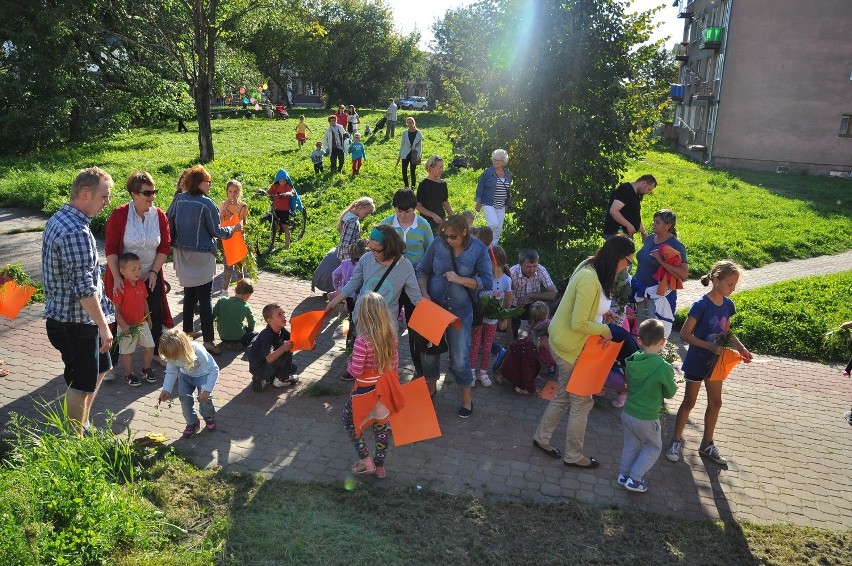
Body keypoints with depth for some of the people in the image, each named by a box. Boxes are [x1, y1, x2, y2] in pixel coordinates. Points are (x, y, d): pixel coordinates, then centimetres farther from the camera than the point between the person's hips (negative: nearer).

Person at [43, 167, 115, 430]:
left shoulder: (58, 219, 8)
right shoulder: (76, 232, -25)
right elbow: (84, 288, -27)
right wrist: (103, 326, -20)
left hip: (62, 315, 10)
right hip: (76, 322, -10)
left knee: (99, 369, 23)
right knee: (82, 384, 5)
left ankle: (82, 426, 37)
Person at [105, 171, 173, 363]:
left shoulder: (159, 215, -6)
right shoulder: (119, 215, -16)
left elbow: (165, 246, 0)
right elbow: (110, 248, -14)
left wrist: (154, 271, -8)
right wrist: (117, 277, -19)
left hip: (150, 277, 3)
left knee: (156, 316, 12)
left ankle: (156, 352, 31)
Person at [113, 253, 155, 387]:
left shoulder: (141, 285, 0)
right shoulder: (121, 289, -20)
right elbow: (116, 310, -17)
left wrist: (148, 319, 17)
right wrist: (123, 325, -21)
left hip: (142, 323, 6)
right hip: (127, 326, -6)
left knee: (150, 347, 10)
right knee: (128, 351, 8)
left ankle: (146, 369, 31)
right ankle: (128, 374, 26)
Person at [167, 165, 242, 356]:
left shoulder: (179, 199, 1)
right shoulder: (206, 203, -15)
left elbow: (168, 220, 9)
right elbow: (216, 231, -9)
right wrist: (233, 229, 6)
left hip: (182, 253, 6)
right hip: (201, 255, -6)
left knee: (189, 294, 19)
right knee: (205, 298, -4)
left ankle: (187, 330, 29)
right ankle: (208, 339, -6)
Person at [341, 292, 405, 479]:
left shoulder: (362, 341, -27)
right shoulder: (391, 335, -8)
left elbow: (356, 371, -24)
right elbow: (394, 363, 3)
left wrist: (349, 362, -2)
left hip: (367, 389, -6)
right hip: (385, 386, 6)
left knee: (348, 419, 20)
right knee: (381, 423, 23)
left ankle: (366, 460, 21)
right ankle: (379, 466, 35)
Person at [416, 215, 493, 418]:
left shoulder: (478, 249, -10)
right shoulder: (438, 243, -8)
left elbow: (488, 282, -11)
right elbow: (422, 270, 3)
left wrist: (460, 279, -20)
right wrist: (424, 293, -12)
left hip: (460, 311, -2)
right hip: (433, 306, 2)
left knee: (459, 358, 4)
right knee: (429, 351, 14)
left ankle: (467, 399, 27)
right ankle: (431, 388, 42)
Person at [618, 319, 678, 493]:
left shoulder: (632, 360, -7)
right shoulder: (664, 368, -23)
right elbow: (670, 394, -6)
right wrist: (673, 384, 13)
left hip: (627, 413, 5)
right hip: (646, 419, -5)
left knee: (631, 445, 24)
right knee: (654, 447, 19)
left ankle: (623, 474, 33)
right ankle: (634, 479, 17)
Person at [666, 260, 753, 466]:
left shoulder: (728, 304, -2)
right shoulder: (701, 305, -22)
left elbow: (727, 332, 12)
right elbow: (684, 334, -21)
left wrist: (741, 348, -4)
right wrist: (709, 346, -28)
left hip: (715, 361, 6)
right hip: (696, 361, -6)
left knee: (715, 403, 14)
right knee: (689, 402, 7)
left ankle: (707, 443, 31)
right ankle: (676, 440, 24)